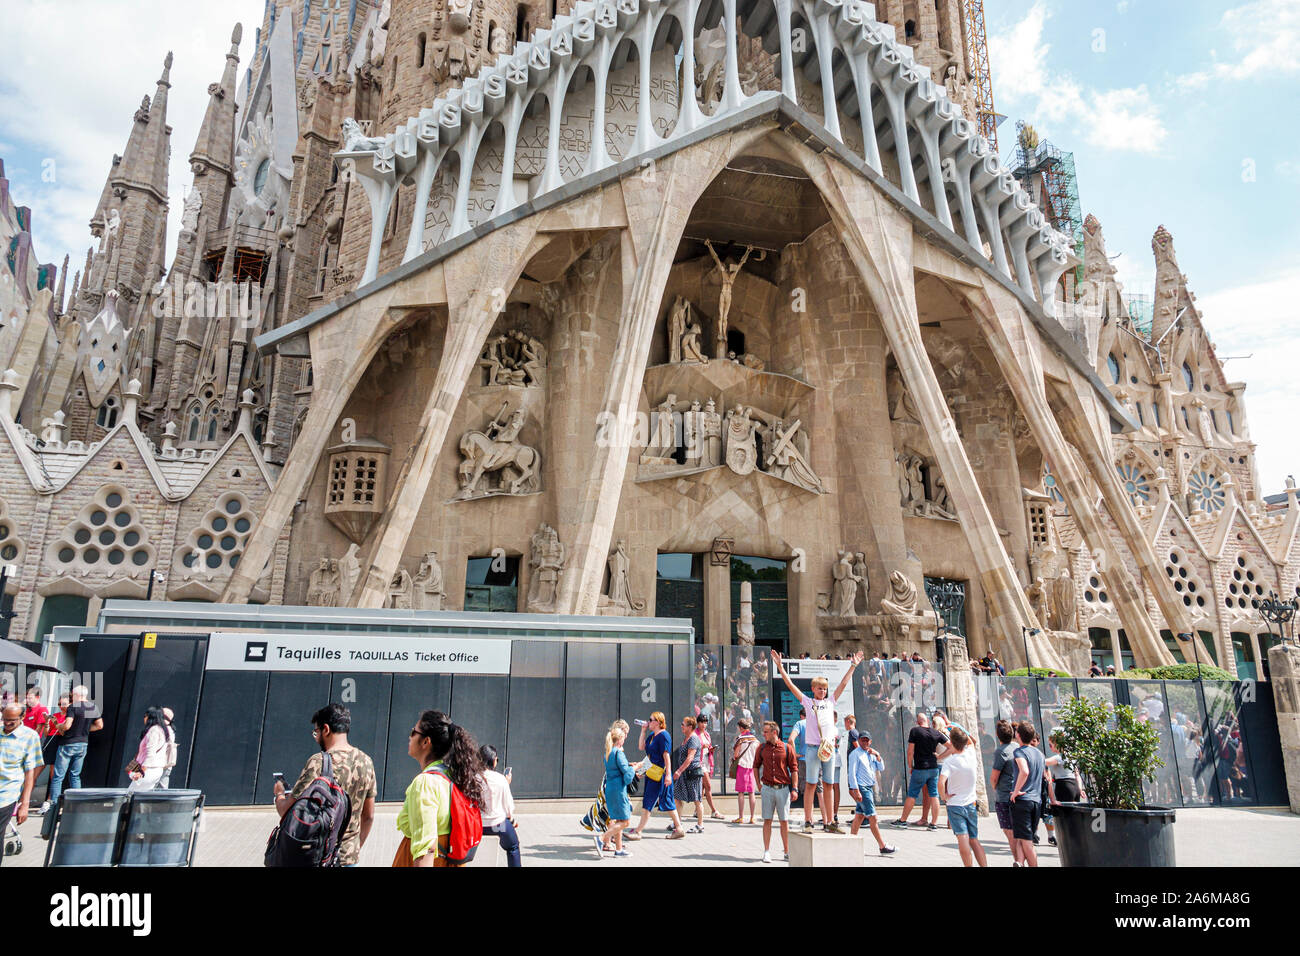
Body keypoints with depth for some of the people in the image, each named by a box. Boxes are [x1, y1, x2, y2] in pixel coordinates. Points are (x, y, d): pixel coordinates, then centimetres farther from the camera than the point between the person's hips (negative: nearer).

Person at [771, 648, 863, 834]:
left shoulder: (830, 701, 16)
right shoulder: (807, 702, 6)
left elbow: (843, 684, 18)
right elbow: (790, 685, 1)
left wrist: (853, 666, 18)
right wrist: (780, 667, -5)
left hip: (829, 748, 4)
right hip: (813, 748, -4)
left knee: (828, 786, 7)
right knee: (811, 785, -3)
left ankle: (829, 822, 12)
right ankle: (808, 822, 0)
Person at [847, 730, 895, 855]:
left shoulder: (871, 754, 15)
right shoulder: (855, 754, -8)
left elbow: (881, 768, 13)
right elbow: (852, 773, -12)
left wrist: (877, 756, -3)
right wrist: (856, 791, -17)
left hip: (869, 787, 8)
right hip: (861, 788, -8)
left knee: (859, 815, 10)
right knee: (873, 818, -6)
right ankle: (883, 847, -3)